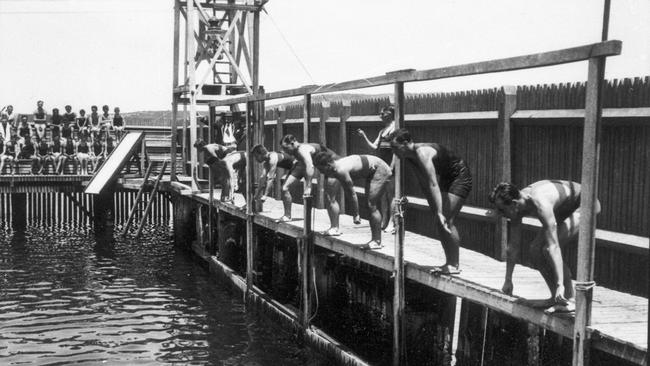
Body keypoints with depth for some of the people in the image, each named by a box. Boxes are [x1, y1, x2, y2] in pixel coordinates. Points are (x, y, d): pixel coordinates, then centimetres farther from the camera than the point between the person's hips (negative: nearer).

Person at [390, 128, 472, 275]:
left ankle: (454, 265, -10)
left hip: (460, 177, -9)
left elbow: (433, 185, -39)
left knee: (446, 221, -16)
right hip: (446, 179, 9)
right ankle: (449, 262, 14)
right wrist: (434, 208, 4)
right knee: (439, 222, 7)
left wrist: (439, 212, -44)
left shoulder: (422, 153, -31)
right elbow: (424, 184, 5)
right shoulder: (410, 157, -2)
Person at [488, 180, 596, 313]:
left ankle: (570, 299, -13)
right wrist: (508, 281, 2)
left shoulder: (540, 204, -37)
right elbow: (513, 246, -2)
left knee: (548, 249, -22)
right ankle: (557, 297, 9)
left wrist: (560, 284, -43)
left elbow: (553, 247, -41)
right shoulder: (516, 206, -12)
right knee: (535, 249, -1)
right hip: (566, 211, 9)